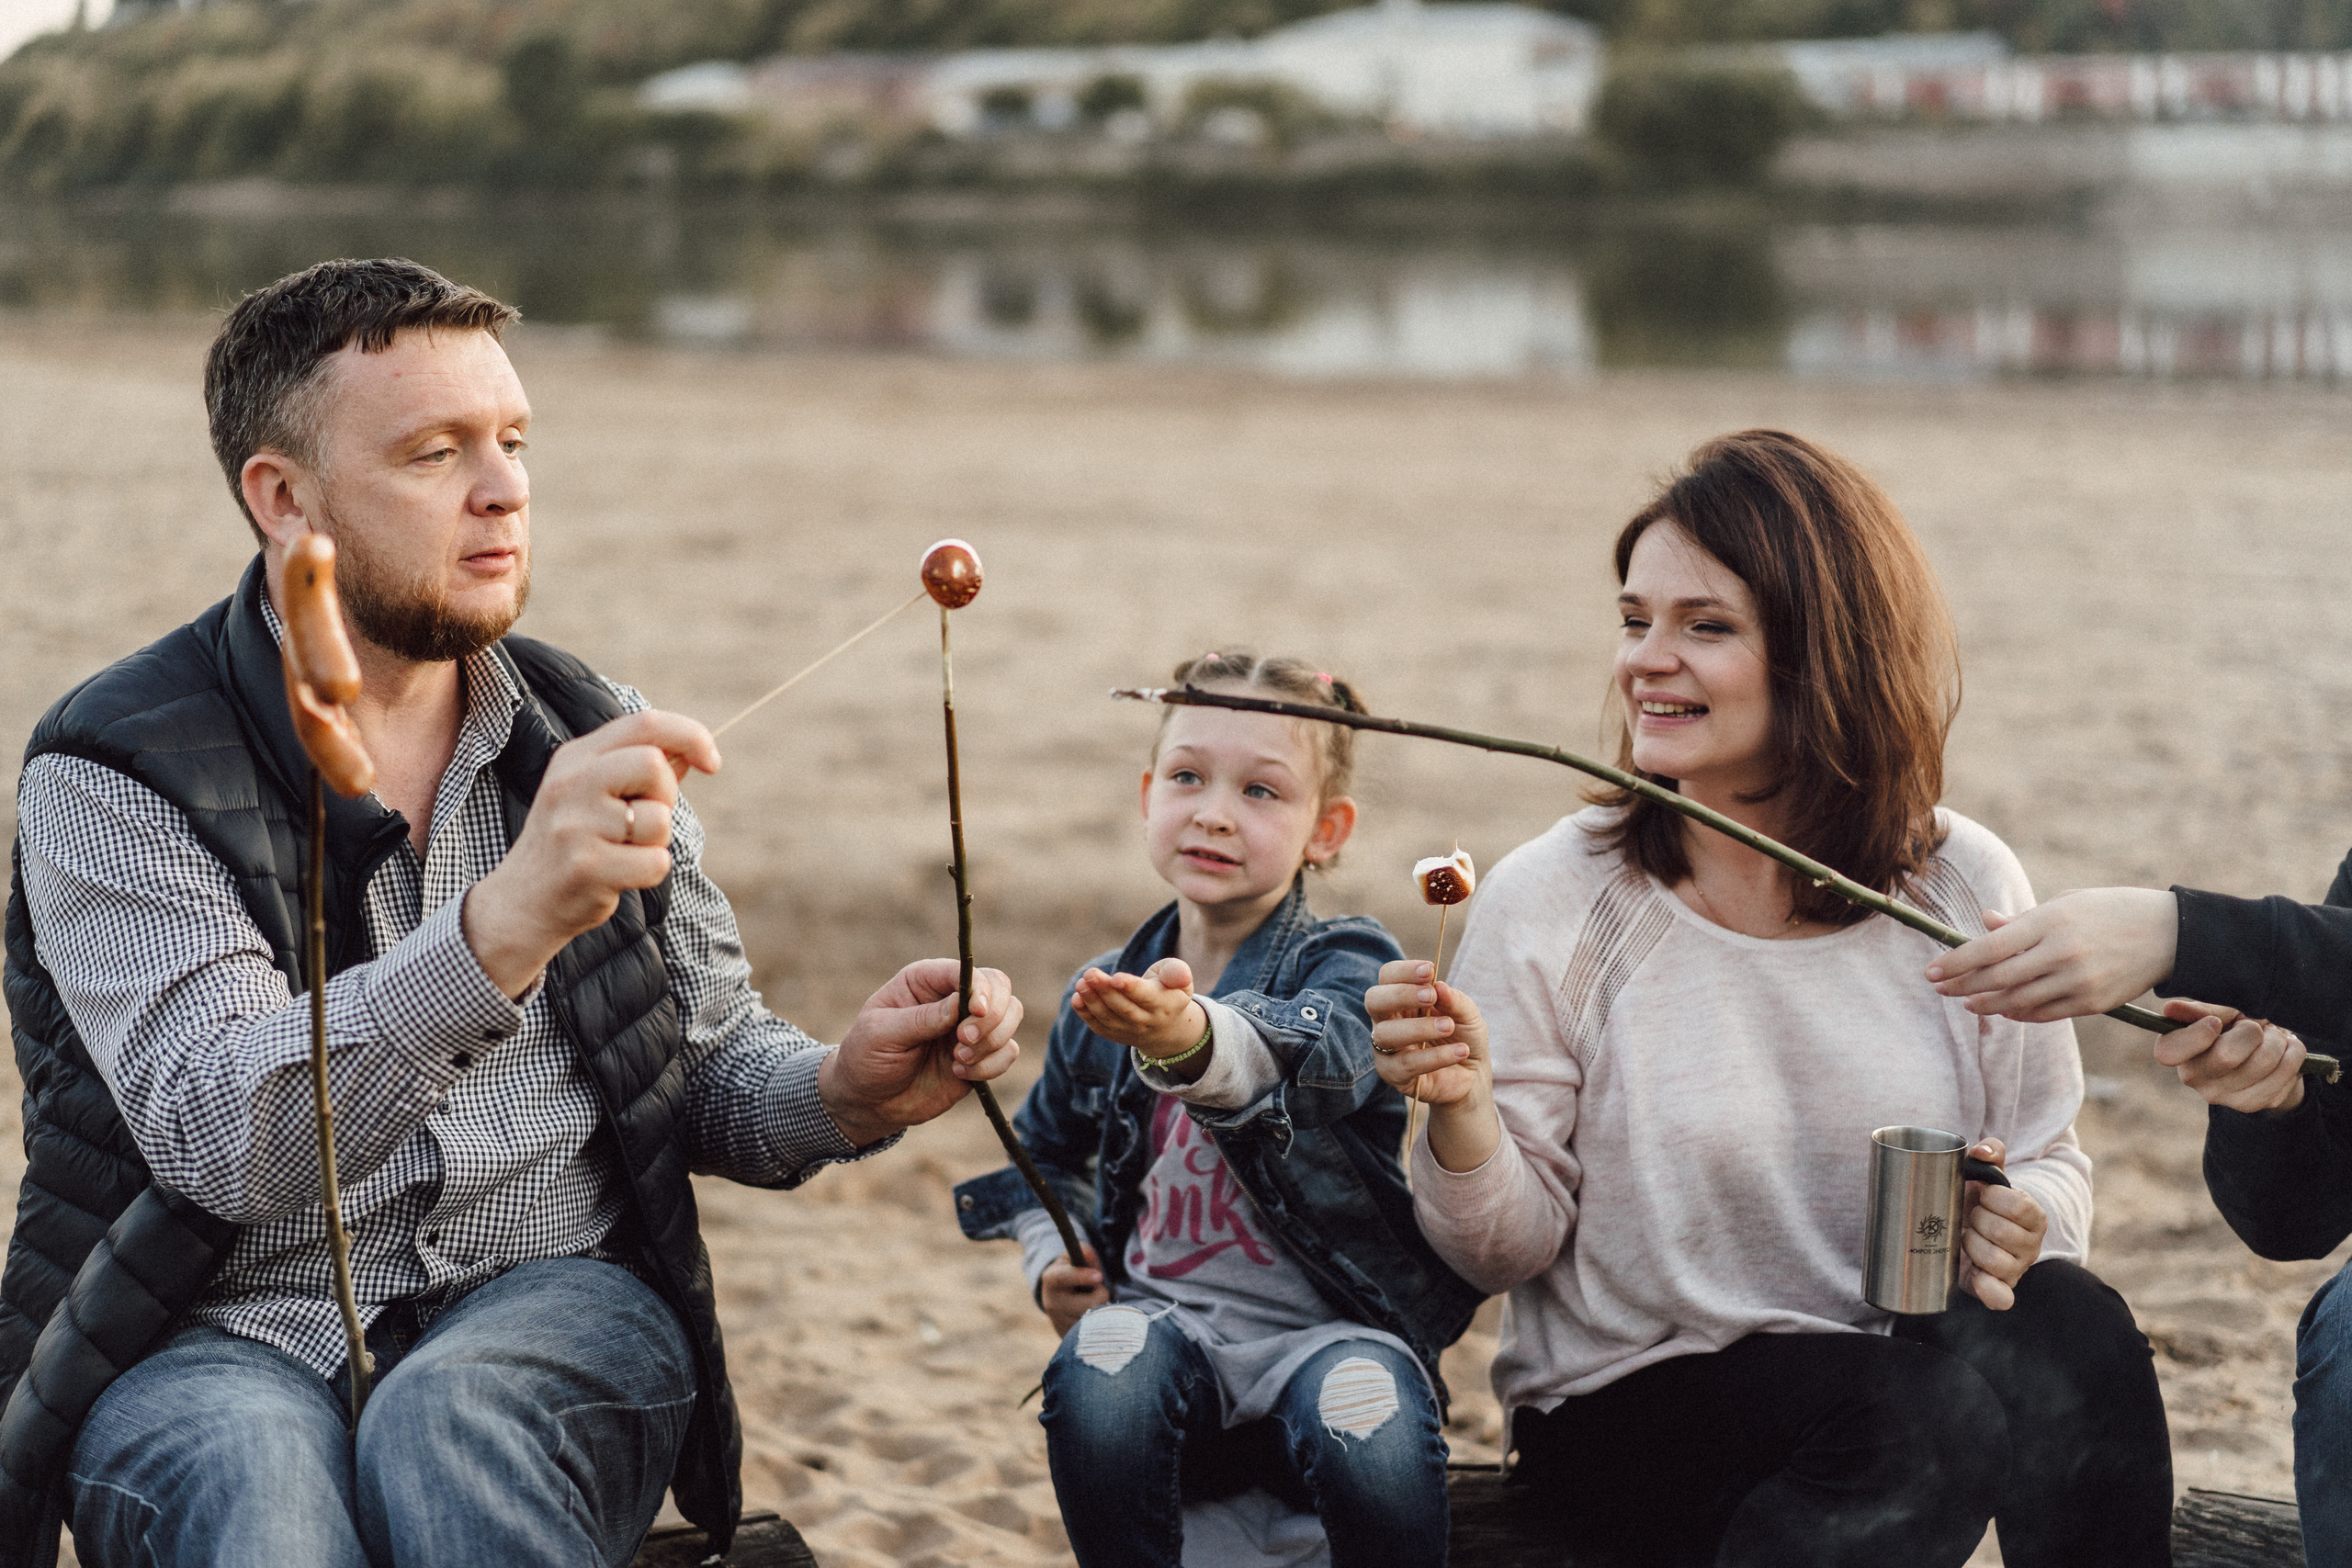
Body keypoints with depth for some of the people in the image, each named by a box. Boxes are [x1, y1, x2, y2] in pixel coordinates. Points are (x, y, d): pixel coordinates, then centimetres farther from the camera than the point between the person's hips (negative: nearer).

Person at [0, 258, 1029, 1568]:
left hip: (549, 1305, 3)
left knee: (448, 1429, -32)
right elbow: (218, 1140, -21)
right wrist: (506, 920, -36)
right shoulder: (114, 775, -6)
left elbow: (713, 1062, 17)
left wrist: (842, 1093, -8)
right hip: (221, 1335, -2)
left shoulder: (590, 743, 9)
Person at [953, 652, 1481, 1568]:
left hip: (1326, 1326, -3)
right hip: (1167, 1318, 3)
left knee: (1372, 1453, -34)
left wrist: (1193, 1041, -54)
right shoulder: (1102, 998, 11)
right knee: (1097, 1374, -31)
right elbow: (1048, 1149, 31)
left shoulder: (1343, 968, -4)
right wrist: (1050, 1260, 9)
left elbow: (1314, 1054, -31)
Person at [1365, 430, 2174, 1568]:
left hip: (1901, 1382, 3)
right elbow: (1510, 1249, -2)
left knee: (2067, 1323, -30)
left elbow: (2049, 1160, 11)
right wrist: (1464, 1117, -23)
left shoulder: (1966, 890, 2)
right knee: (1937, 1403, -32)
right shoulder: (1552, 904, -5)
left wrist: (2022, 1224, -12)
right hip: (1631, 1409, -3)